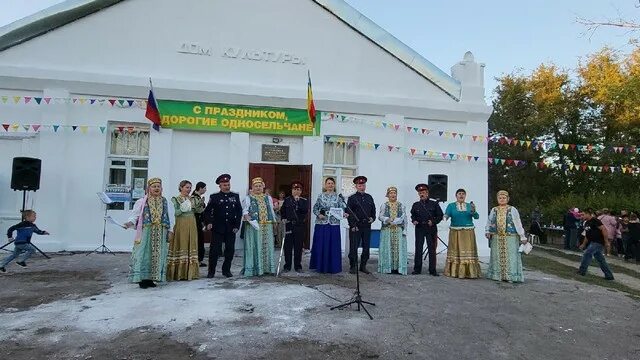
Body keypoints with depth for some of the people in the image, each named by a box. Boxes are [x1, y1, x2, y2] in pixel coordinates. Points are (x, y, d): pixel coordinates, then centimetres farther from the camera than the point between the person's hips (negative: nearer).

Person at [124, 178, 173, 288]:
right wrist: (130, 223, -20)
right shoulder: (141, 202, 3)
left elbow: (170, 218, 9)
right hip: (146, 232, -3)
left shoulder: (166, 203, 10)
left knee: (157, 255, 4)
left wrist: (170, 231, 1)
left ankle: (151, 278, 13)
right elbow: (135, 215, -1)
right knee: (143, 254, -6)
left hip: (161, 233, 3)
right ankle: (142, 278, 2)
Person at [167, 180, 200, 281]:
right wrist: (182, 209, -21)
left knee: (191, 246, 5)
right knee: (181, 246, -5)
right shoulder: (175, 199, 0)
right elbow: (173, 213, -9)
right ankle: (179, 273, 2)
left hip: (191, 226, 5)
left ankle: (190, 272, 12)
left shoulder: (192, 199, 13)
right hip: (181, 225, -5)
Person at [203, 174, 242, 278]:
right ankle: (211, 271, 13)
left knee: (230, 250, 6)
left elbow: (239, 211, 8)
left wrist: (237, 225, 0)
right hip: (218, 229, -2)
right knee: (214, 250, 0)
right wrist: (209, 222, -14)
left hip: (231, 229, 2)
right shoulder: (214, 197, 1)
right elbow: (207, 211, 1)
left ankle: (226, 270, 20)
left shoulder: (235, 196, 8)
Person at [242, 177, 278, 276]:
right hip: (254, 226, -4)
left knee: (267, 246, 7)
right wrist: (250, 220, -24)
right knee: (254, 247, -3)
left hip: (267, 226, 4)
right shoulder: (248, 198, 3)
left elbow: (272, 211, 17)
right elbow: (245, 211, -7)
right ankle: (254, 269, 3)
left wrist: (274, 223, 12)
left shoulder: (268, 198, 16)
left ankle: (267, 268, 15)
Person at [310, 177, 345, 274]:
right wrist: (319, 215, -11)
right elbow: (315, 208, 6)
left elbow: (342, 209, 3)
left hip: (334, 224, 0)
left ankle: (333, 267, 13)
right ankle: (320, 266, 14)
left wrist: (343, 214, -18)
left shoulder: (338, 197, 6)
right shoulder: (320, 196, 5)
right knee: (320, 245, 3)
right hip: (321, 223, 0)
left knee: (333, 245, 3)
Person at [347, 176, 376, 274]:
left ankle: (363, 266, 19)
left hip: (367, 226, 4)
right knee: (353, 248, -1)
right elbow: (349, 213, -5)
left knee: (366, 248, 8)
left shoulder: (369, 198, 14)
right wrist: (352, 225, -12)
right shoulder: (352, 198, 0)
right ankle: (353, 267, 10)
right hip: (355, 226, -4)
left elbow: (373, 210, 19)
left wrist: (372, 218, -1)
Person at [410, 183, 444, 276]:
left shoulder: (434, 204, 2)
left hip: (431, 229, -1)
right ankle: (417, 269, 12)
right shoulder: (416, 205, 8)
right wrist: (414, 221, -2)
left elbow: (440, 215, 4)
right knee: (418, 249, 3)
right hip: (419, 229, 2)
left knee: (432, 250, 2)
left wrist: (433, 221, -11)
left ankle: (432, 270, 10)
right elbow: (413, 215, 18)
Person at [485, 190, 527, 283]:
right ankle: (497, 275, 13)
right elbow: (489, 222, 14)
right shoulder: (494, 210, 9)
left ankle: (510, 276, 4)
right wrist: (487, 232, -2)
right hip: (497, 238, 3)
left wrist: (522, 236, -5)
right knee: (497, 257, 5)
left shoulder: (512, 210, 1)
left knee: (510, 257, -2)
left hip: (510, 238, -3)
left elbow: (518, 223, -1)